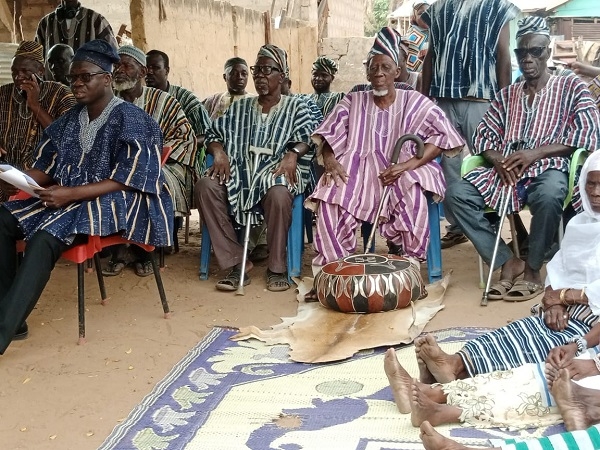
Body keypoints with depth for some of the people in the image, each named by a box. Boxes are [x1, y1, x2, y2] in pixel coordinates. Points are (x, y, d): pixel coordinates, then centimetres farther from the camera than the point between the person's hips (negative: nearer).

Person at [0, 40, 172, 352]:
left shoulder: (130, 120, -8)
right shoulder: (71, 119, 14)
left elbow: (124, 182, -16)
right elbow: (46, 167, 11)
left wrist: (72, 194, -24)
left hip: (112, 203, -8)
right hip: (67, 196, 8)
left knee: (44, 239, -32)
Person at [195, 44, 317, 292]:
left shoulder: (295, 107, 15)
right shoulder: (239, 107, 23)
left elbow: (306, 138, 0)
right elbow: (214, 134, 17)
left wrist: (292, 153, -20)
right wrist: (219, 152, -5)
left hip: (277, 170, -3)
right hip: (240, 170, 3)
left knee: (278, 193, -40)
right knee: (205, 186, -28)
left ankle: (276, 267, -19)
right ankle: (235, 263, -23)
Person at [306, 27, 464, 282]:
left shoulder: (415, 103, 6)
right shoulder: (352, 102, 14)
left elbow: (442, 135, -5)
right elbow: (328, 136, 10)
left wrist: (408, 165, -20)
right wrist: (329, 160, -14)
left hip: (401, 173, -1)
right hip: (356, 170, 2)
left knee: (414, 197, -37)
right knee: (330, 200, -30)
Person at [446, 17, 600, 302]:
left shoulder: (571, 86, 11)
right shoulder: (507, 95, 23)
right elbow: (483, 135, 16)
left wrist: (536, 153, -14)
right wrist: (497, 159, -9)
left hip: (547, 168, -4)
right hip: (505, 170, 4)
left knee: (548, 194, -40)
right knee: (456, 194, -23)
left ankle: (532, 269, -15)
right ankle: (508, 262, -14)